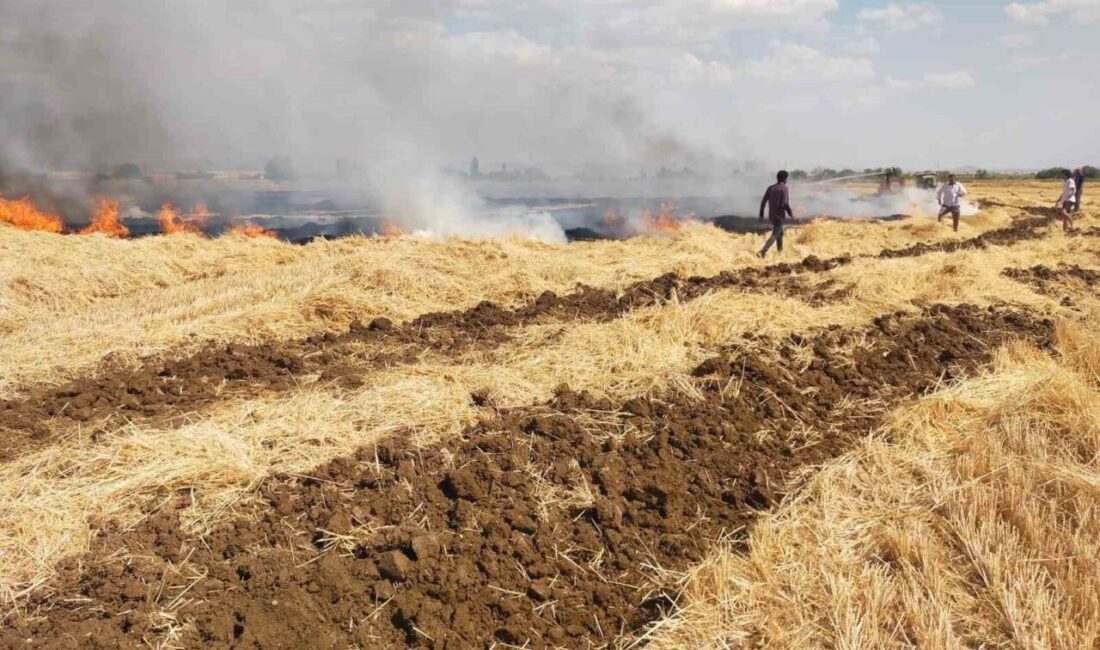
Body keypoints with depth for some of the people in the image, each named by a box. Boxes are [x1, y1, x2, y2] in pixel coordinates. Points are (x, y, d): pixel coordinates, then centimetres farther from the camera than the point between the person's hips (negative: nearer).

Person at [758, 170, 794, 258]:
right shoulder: (784, 188, -10)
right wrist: (791, 214, -8)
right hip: (779, 215, -7)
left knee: (780, 232, 27)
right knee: (775, 235, -8)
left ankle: (780, 250, 38)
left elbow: (763, 202, 2)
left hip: (771, 215, 7)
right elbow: (785, 203, -20)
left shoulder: (770, 188, 7)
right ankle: (762, 251, -25)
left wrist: (761, 215, 6)